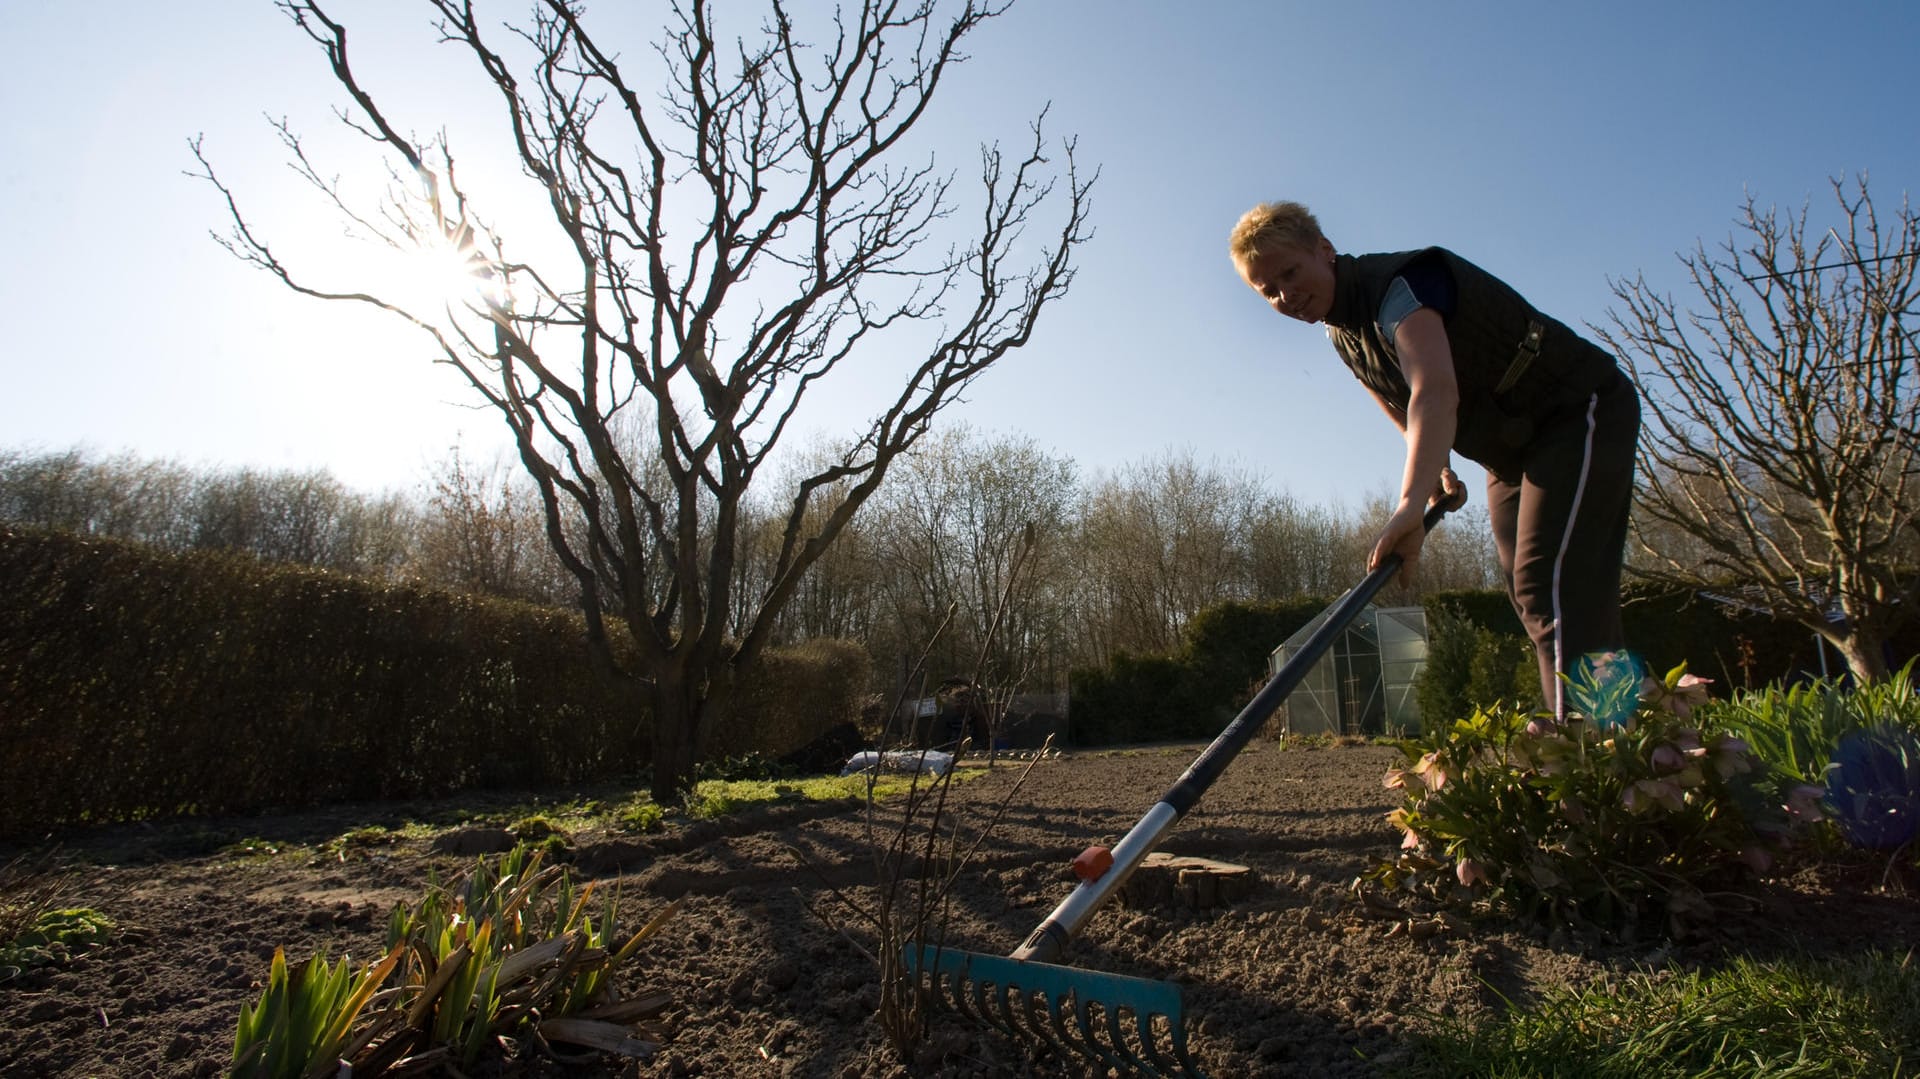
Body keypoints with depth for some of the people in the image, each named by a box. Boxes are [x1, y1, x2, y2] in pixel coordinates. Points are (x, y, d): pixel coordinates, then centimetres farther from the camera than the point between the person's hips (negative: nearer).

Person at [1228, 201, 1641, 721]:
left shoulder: (1398, 282, -27)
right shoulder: (1341, 332, 2)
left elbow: (1435, 392, -45)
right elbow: (1400, 401, 20)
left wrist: (1411, 502, -58)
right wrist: (1436, 465, 7)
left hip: (1583, 412, -9)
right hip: (1512, 452, 9)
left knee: (1555, 588, -22)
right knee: (1530, 598, 7)